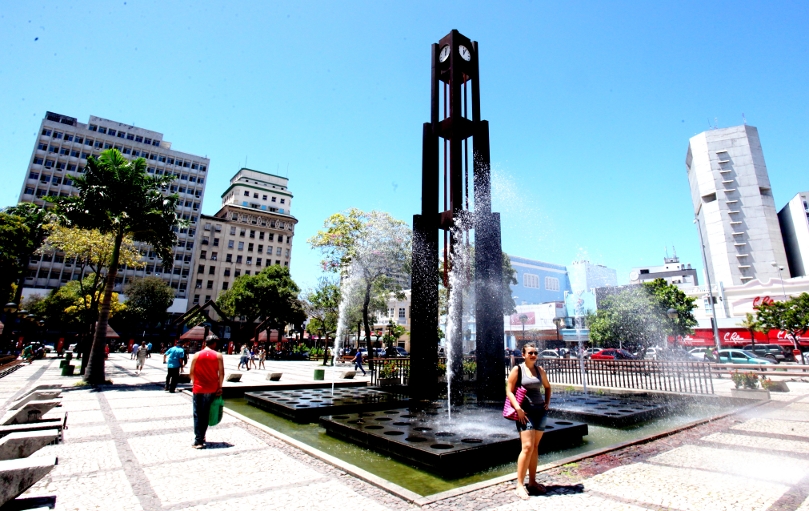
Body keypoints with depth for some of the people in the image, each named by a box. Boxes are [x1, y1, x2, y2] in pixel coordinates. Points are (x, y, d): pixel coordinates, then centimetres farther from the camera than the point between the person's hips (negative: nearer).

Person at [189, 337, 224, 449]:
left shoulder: (197, 355, -3)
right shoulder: (218, 355, -5)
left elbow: (191, 372, -1)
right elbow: (221, 373, -7)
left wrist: (194, 383, 14)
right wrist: (220, 387, 2)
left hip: (199, 388, 0)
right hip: (212, 389, 0)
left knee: (198, 415, 7)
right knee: (206, 414, 14)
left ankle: (198, 441, 4)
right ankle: (202, 437, 22)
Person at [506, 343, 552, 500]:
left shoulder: (540, 370, 10)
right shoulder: (517, 369, -5)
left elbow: (547, 386, 25)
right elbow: (509, 391, -8)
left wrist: (547, 402, 11)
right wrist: (518, 408, -18)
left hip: (540, 410, 6)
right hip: (525, 411, -5)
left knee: (535, 447, 11)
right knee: (527, 447, -11)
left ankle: (532, 482, 22)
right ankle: (520, 484, -2)